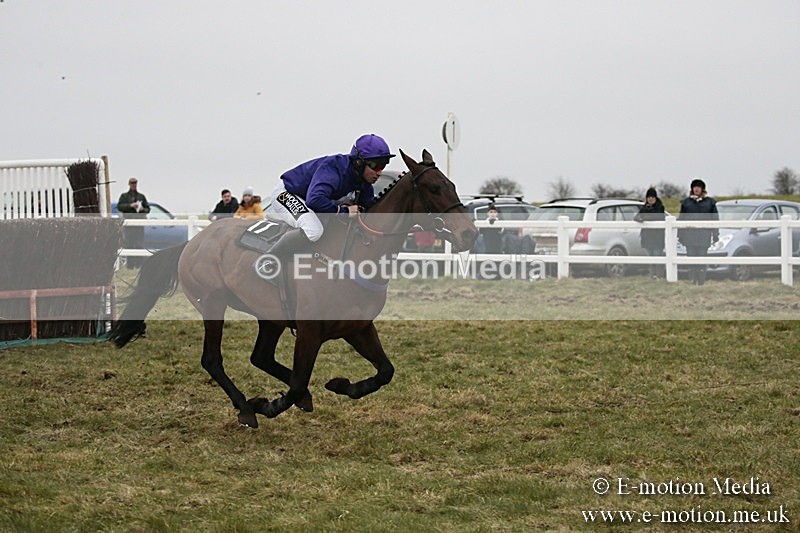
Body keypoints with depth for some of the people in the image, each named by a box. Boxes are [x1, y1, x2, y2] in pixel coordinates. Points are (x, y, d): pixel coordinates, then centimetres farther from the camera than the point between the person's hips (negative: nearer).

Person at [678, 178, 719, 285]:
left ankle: (701, 280, 0)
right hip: (689, 235, 1)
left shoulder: (710, 202, 9)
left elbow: (715, 219, 9)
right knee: (691, 257, -1)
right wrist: (680, 235, 5)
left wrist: (715, 235, 4)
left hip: (704, 236, -1)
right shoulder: (686, 202, 11)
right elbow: (681, 219, 11)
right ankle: (693, 279, 4)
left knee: (702, 256, -3)